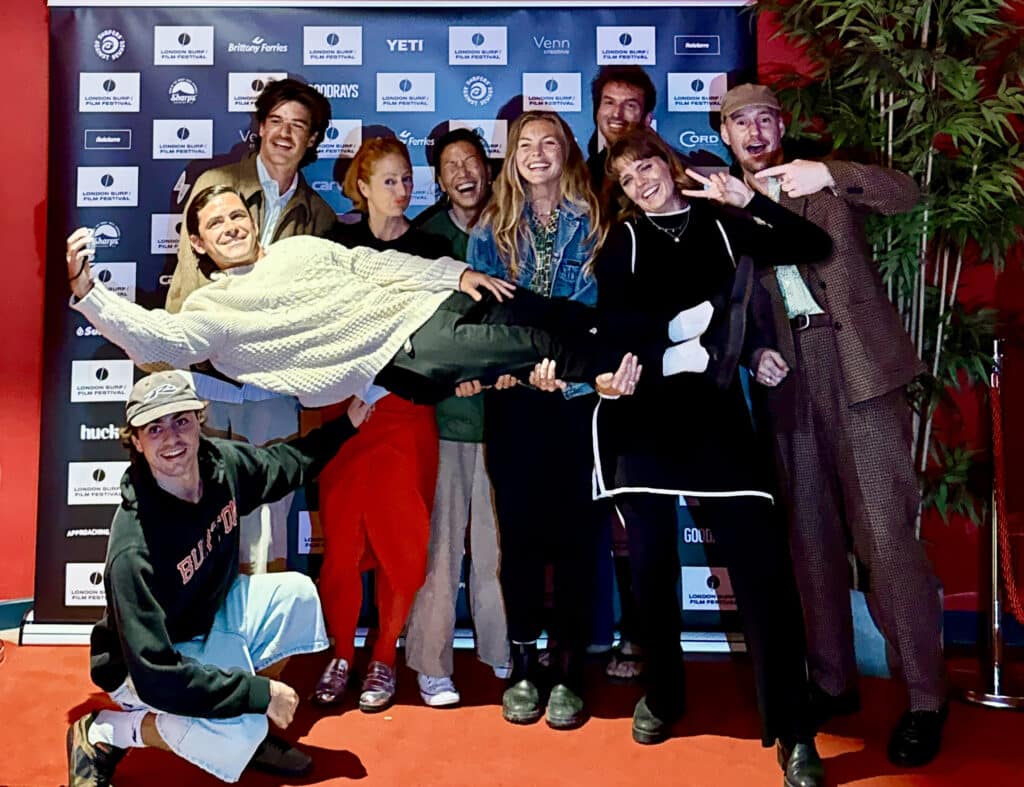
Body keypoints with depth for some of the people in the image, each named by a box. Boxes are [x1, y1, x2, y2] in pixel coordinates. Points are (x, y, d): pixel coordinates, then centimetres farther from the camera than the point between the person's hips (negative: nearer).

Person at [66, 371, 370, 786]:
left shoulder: (222, 462, -15)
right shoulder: (134, 548, -35)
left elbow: (284, 463, 10)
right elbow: (156, 676, -33)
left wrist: (346, 424, 6)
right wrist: (259, 693, -29)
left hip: (211, 616, 8)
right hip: (146, 667, -8)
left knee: (297, 592, -9)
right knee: (239, 733, -29)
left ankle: (249, 729, 7)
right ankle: (100, 734, -3)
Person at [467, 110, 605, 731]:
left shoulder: (592, 223, 7)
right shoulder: (493, 228, 12)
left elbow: (602, 306, -1)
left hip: (577, 391, -1)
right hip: (513, 395, 2)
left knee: (575, 528, 1)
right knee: (519, 527, 4)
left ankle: (569, 670, 11)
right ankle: (524, 666, 16)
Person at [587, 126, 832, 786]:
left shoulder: (721, 226, 13)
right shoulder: (623, 241, 12)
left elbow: (817, 247, 5)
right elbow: (614, 322, -3)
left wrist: (748, 200, -2)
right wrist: (679, 324, -11)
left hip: (713, 404, 0)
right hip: (645, 407, 1)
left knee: (761, 557, -9)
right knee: (651, 558, 7)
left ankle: (793, 731, 1)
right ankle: (662, 694, 28)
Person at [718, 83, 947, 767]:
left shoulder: (828, 182, 10)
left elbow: (907, 194, -7)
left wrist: (828, 173, -22)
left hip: (858, 364, -3)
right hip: (791, 378, 3)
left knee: (886, 533, -7)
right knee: (812, 535, 8)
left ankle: (927, 697, 6)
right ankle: (834, 682, 22)